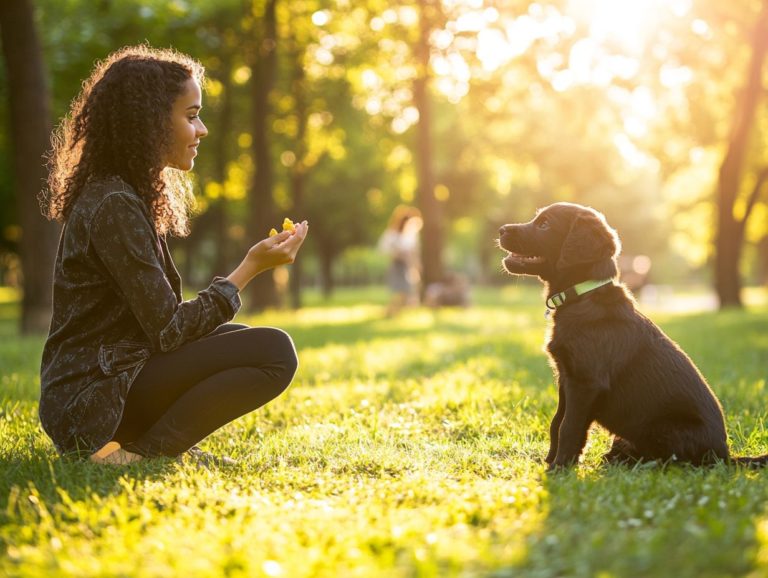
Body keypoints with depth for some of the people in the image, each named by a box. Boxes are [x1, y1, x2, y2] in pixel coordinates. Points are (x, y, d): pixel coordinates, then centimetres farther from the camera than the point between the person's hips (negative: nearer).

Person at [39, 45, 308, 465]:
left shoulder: (128, 196, 14)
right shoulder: (114, 206, -17)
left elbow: (158, 321, 14)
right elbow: (167, 331, -17)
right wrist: (251, 268, -10)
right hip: (91, 399, -10)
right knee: (274, 351, -17)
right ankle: (144, 452, -13)